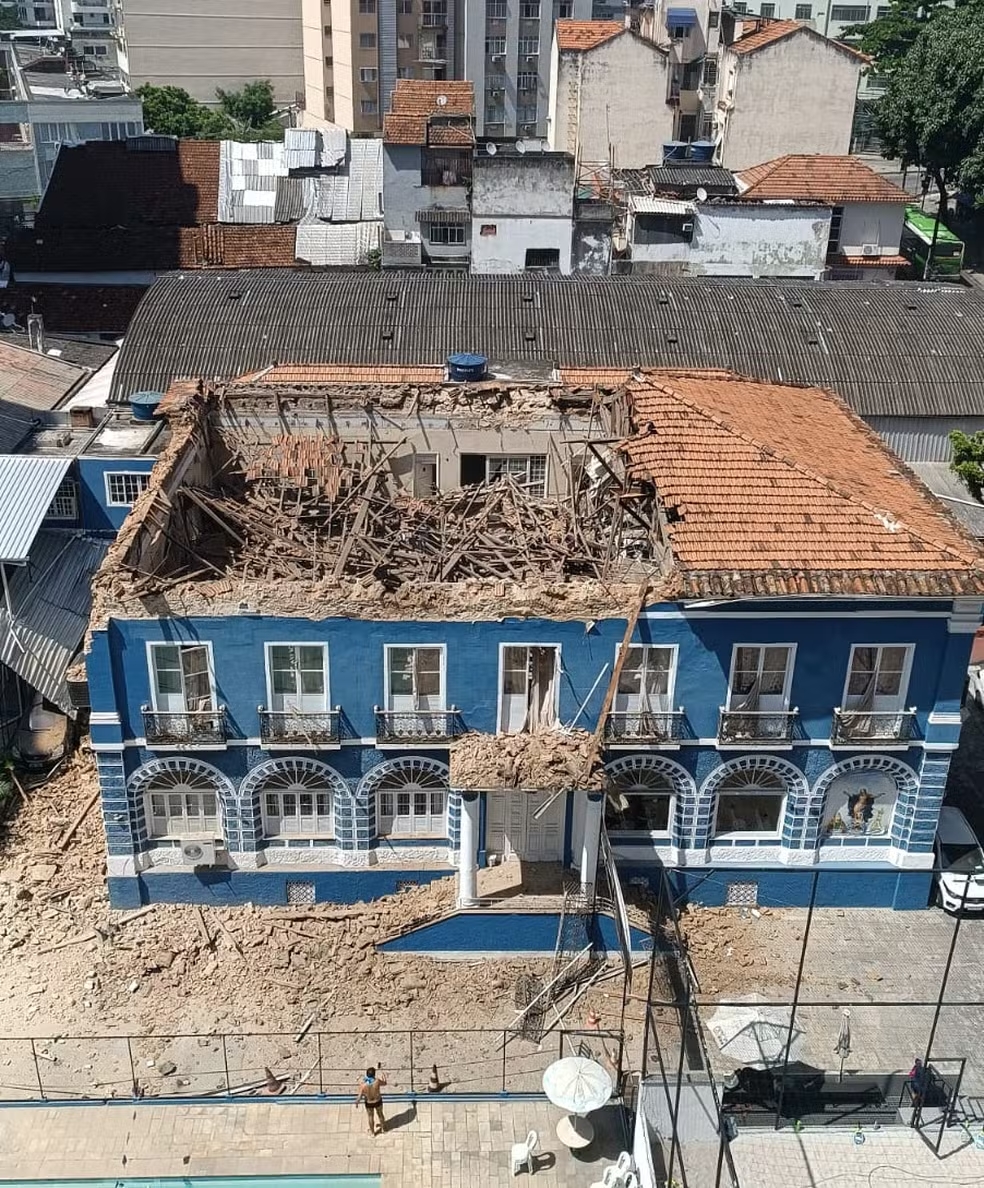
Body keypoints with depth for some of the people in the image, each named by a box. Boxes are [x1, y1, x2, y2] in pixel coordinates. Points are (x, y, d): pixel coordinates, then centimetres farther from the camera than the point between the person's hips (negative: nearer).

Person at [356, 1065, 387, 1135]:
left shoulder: (362, 1084, -31)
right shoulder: (377, 1081, -31)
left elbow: (359, 1096, -21)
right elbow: (384, 1083, -8)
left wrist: (356, 1103, 0)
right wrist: (380, 1072, 4)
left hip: (369, 1103, 0)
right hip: (378, 1101, 0)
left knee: (370, 1117, 27)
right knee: (380, 1114, 29)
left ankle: (372, 1132, 48)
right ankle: (383, 1127, 54)